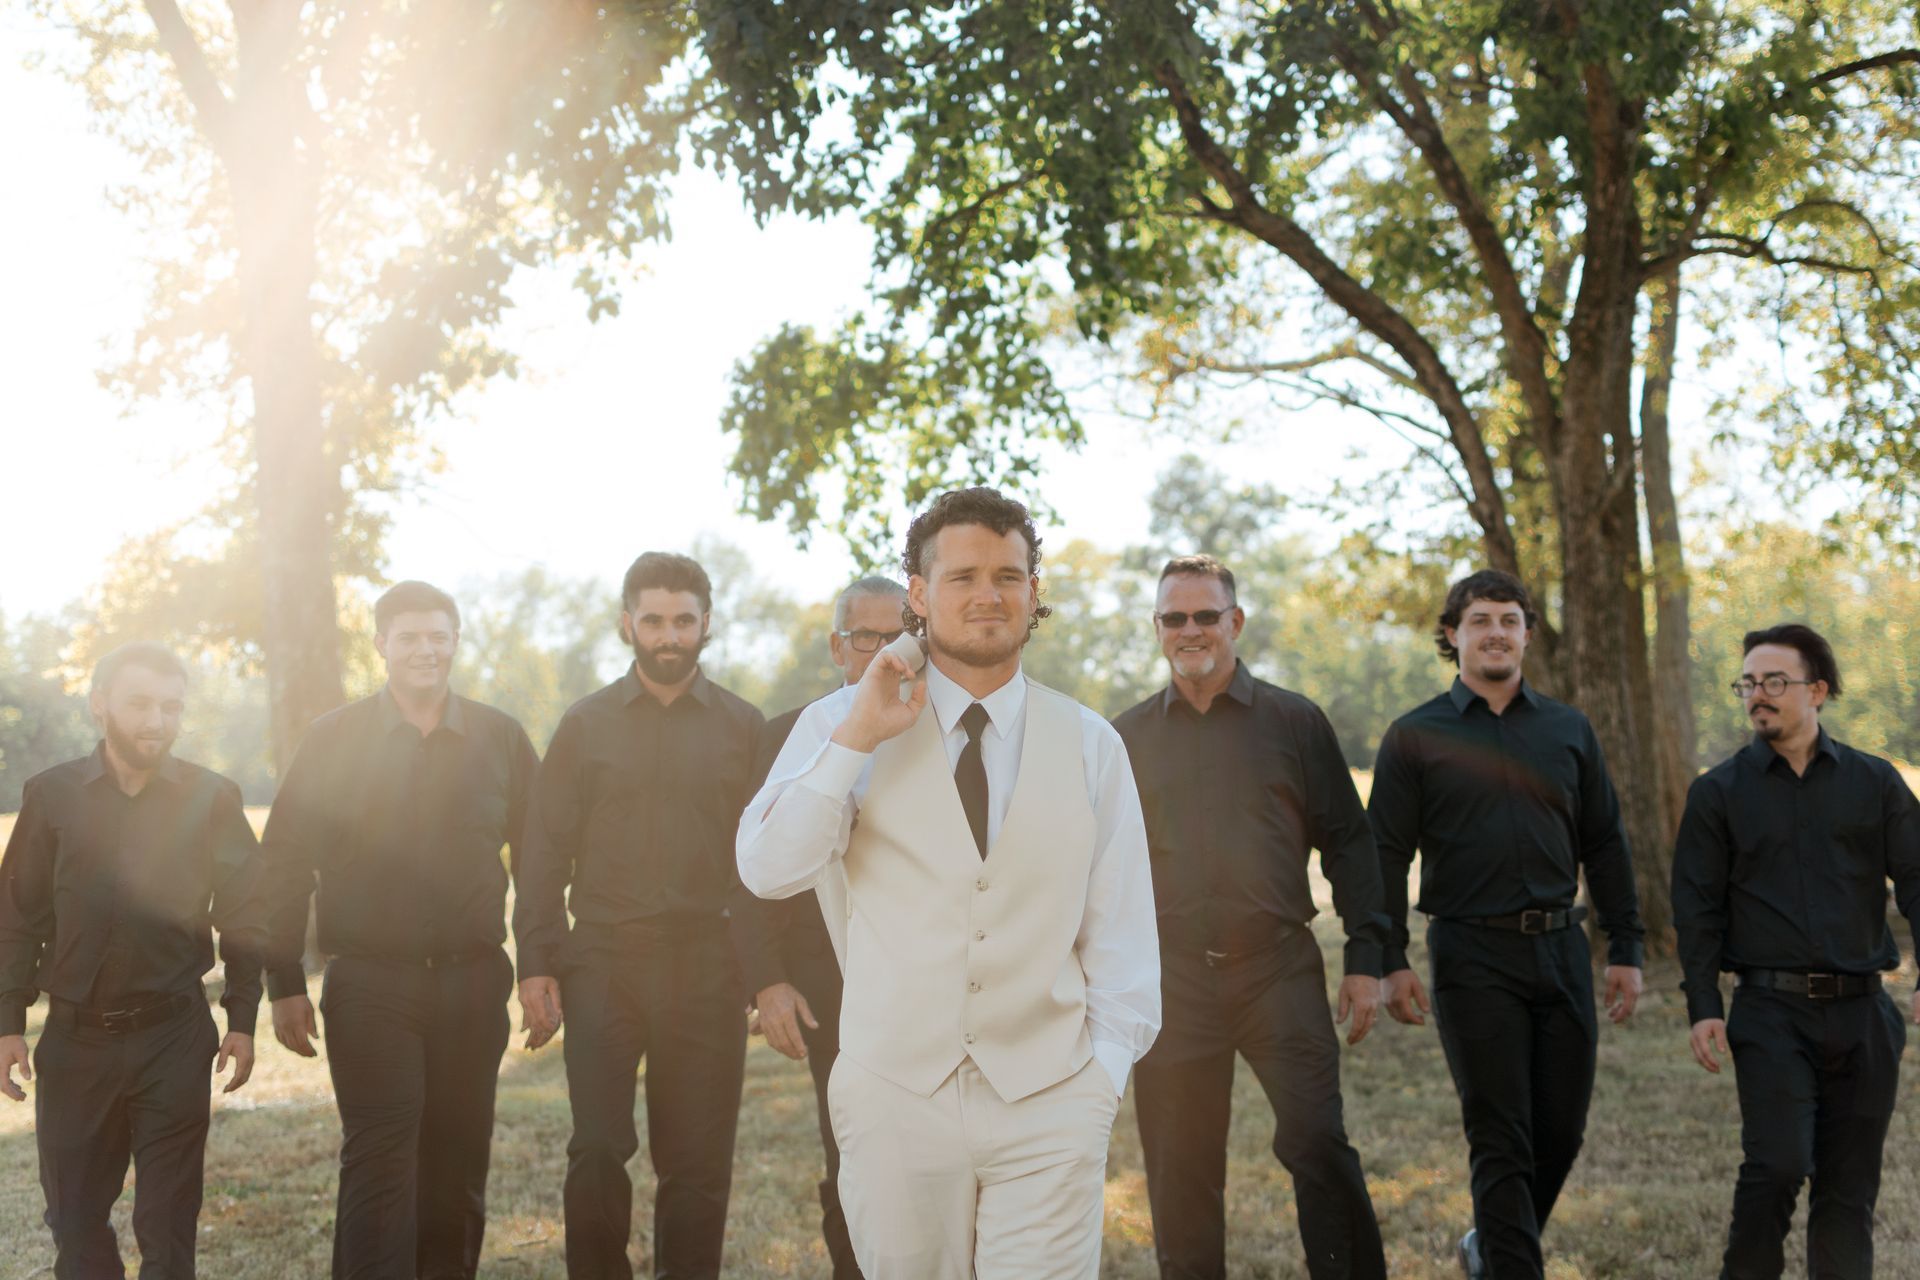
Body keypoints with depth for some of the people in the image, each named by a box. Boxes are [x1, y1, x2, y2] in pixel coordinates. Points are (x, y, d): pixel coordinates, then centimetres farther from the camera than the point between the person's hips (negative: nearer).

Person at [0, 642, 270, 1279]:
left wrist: (242, 1020, 0)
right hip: (74, 1037, 1)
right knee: (73, 1217, 9)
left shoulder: (212, 798, 1)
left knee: (168, 1223, 3)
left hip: (174, 1038, -1)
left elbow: (244, 914, 4)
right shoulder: (51, 794, 3)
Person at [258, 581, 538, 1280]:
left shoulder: (500, 737, 7)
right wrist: (284, 982, -1)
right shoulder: (333, 739, 2)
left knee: (459, 1164, 8)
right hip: (370, 985, -2)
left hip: (474, 981, 2)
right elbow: (285, 862, 4)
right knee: (379, 1162, -8)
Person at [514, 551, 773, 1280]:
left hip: (706, 967, 0)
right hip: (603, 962, 0)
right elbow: (545, 852, 6)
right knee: (597, 1150, -7)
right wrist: (536, 966, -3)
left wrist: (770, 975, -3)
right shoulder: (585, 726, 7)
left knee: (698, 1163, 4)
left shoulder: (743, 729, 6)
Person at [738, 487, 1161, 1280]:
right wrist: (856, 739, -16)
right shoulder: (842, 723, 1)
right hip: (894, 1095, 0)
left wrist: (1107, 1070, 1)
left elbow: (1120, 927, 7)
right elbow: (767, 872, -11)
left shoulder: (1091, 745, 4)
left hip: (1049, 1103, 0)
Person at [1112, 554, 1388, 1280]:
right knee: (1180, 1171, 6)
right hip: (1171, 981, 2)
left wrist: (1365, 956, -1)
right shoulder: (1129, 738, 11)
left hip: (1279, 970, -2)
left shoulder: (1294, 722, 6)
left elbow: (1347, 840, 6)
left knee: (1315, 1140, -12)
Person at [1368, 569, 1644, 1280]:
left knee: (1561, 1131, 9)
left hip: (1561, 948, 4)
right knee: (1501, 1140, -4)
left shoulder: (1568, 730, 12)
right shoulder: (1415, 737, 2)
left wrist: (1625, 949, 9)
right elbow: (1386, 856, 0)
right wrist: (1392, 962, -8)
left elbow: (1604, 845, 14)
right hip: (1473, 958, -4)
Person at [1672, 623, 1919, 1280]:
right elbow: (1696, 906, 3)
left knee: (1850, 1185, 6)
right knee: (1778, 1165, -14)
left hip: (1863, 1011, 2)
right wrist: (1703, 1008, -5)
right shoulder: (1718, 791, 4)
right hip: (1772, 1011, -2)